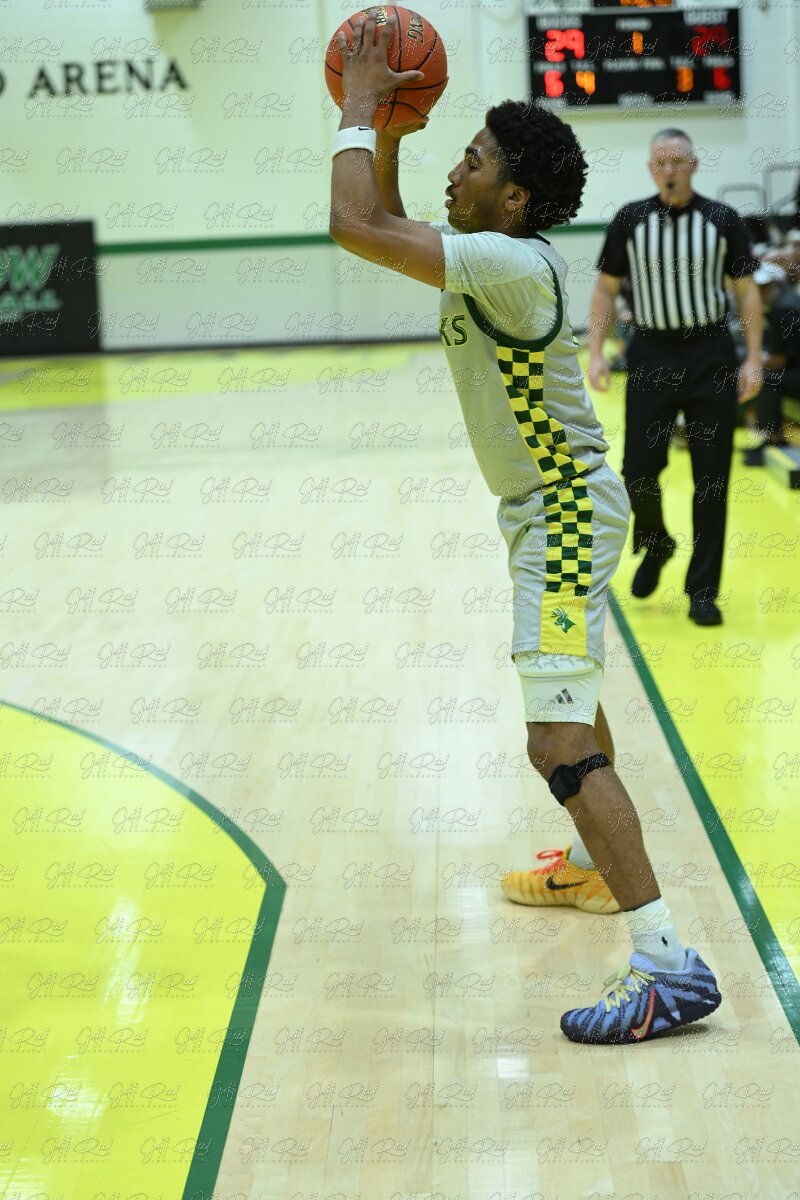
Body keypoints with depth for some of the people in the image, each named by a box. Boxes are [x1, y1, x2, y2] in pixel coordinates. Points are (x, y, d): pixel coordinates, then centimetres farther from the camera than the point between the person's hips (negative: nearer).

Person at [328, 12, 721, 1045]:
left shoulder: (514, 265, -24)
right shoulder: (486, 257, 5)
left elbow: (356, 225, -28)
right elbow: (383, 225, 21)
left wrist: (357, 111, -14)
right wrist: (387, 130, 8)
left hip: (563, 515, -11)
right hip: (552, 509, 11)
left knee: (559, 741, -18)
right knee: (571, 701, 27)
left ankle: (668, 963, -19)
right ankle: (593, 865, 48)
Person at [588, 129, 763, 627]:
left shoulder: (722, 220, 0)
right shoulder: (630, 220, 2)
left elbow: (747, 291, 3)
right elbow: (606, 289, 7)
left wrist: (754, 359, -4)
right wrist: (596, 352, -2)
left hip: (710, 354, -1)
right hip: (652, 353, 1)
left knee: (712, 477, 1)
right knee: (638, 470, -2)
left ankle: (703, 591, 11)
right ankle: (655, 545, 30)